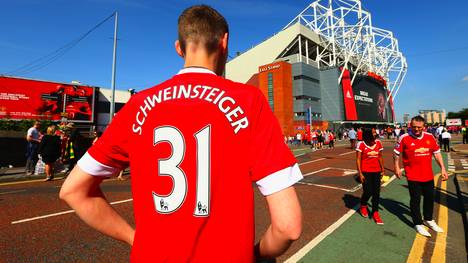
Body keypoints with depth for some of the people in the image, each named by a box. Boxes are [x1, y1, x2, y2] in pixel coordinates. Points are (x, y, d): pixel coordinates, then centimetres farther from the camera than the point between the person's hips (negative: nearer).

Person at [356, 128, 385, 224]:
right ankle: (363, 206, 28)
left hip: (376, 171, 4)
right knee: (368, 192, -3)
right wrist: (360, 174, -12)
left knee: (376, 193, 4)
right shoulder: (361, 144, -10)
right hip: (366, 172, -4)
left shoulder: (378, 143, 3)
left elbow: (380, 157, 14)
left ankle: (375, 213, 19)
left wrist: (382, 169, 11)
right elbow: (358, 160, -8)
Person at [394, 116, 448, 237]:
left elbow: (437, 153, 10)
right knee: (415, 200, 5)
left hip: (428, 175, 5)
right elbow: (396, 153, -3)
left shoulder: (430, 137, 1)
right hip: (413, 177, -5)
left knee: (430, 198, 20)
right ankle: (418, 224, 21)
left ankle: (428, 220, 42)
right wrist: (397, 168, -3)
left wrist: (442, 168, 5)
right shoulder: (404, 138, -13)